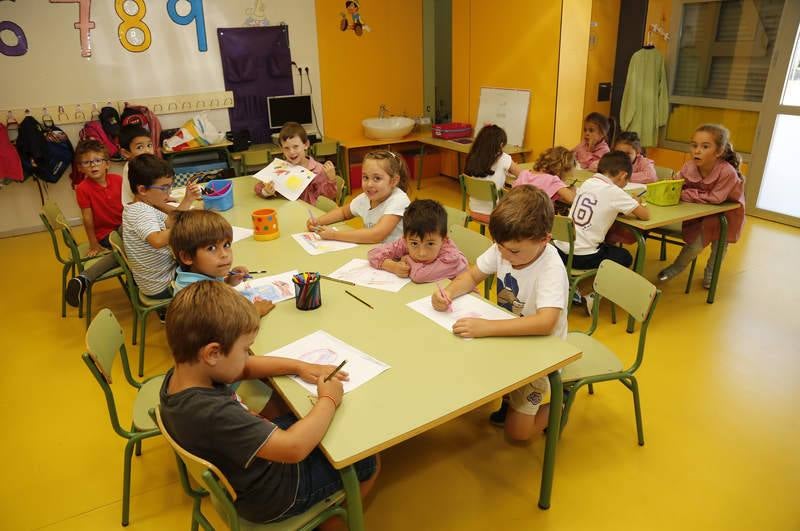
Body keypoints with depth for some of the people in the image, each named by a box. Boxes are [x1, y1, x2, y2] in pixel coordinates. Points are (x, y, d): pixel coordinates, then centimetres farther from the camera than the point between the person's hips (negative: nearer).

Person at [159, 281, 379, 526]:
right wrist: (328, 401, -24)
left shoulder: (178, 375, -14)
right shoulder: (213, 413, -41)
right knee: (368, 462, 6)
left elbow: (245, 368, 3)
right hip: (269, 495, -8)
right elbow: (294, 448, -40)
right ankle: (326, 518, 31)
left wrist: (300, 366, -4)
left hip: (242, 474, 8)